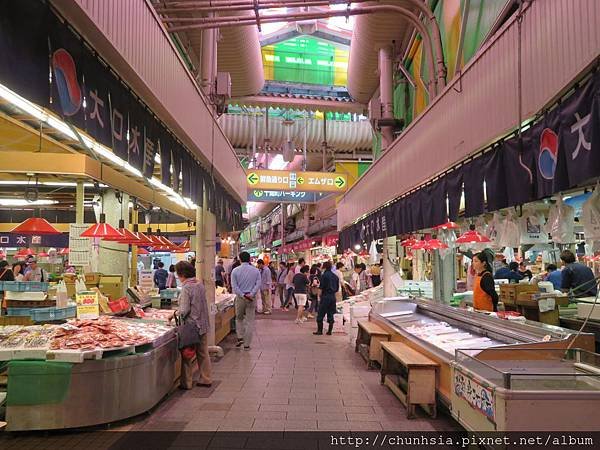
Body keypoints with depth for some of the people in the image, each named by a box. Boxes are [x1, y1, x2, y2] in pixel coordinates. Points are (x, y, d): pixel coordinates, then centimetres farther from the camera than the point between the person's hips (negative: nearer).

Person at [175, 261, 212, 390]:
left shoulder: (186, 288, -17)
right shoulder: (200, 284, 6)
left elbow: (184, 310, -19)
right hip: (203, 325, 7)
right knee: (203, 353, 15)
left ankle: (186, 383, 14)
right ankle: (206, 379, 23)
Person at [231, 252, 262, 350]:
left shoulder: (235, 271, -2)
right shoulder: (256, 270, 1)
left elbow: (234, 286, -10)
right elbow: (258, 284, -9)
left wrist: (243, 295, -12)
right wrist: (251, 294, -15)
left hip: (240, 297, 0)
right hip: (252, 298, 0)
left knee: (239, 319, 20)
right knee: (250, 321, 6)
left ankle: (240, 338, 8)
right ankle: (247, 344, 7)